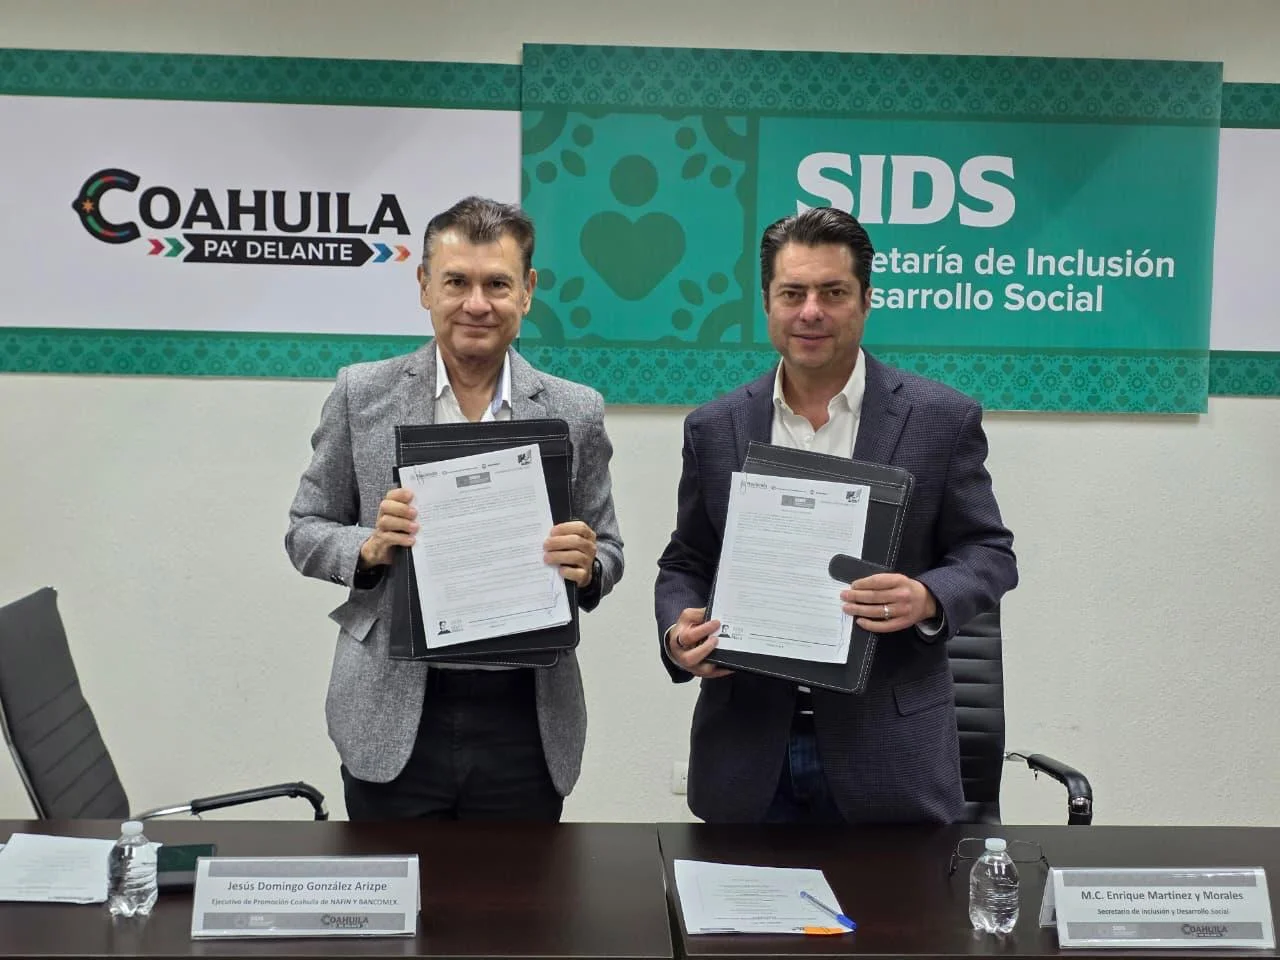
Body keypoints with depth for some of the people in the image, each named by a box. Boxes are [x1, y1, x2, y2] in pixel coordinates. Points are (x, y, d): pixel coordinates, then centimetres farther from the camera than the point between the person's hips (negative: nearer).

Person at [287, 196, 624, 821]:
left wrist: (585, 566, -14)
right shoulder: (362, 394, 0)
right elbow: (305, 533, 6)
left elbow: (608, 554, 8)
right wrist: (371, 547, -14)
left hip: (525, 724, 1)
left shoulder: (575, 412, 1)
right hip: (393, 722, 0)